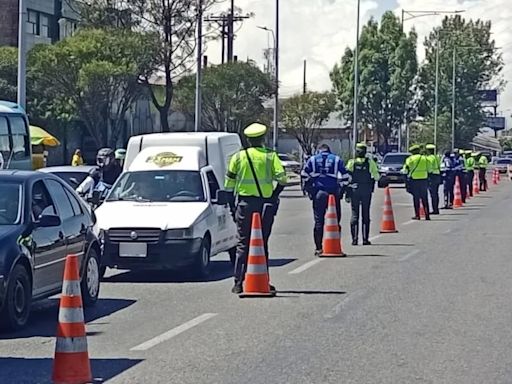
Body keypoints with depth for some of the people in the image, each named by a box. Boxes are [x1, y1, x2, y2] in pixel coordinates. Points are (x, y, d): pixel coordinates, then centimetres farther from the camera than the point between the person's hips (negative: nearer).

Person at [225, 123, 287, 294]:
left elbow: (229, 184, 5)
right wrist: (274, 196, 5)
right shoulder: (270, 156, 0)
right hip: (266, 204, 0)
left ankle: (238, 283, 0)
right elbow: (282, 178, -10)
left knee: (243, 243, 5)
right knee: (262, 243, 8)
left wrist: (233, 206, 13)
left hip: (244, 203, 1)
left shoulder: (238, 157, 4)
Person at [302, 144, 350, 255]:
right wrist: (342, 190, 12)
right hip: (334, 193, -1)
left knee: (318, 220, 6)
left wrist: (309, 190, 11)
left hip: (318, 193, 1)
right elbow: (345, 176, 5)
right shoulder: (337, 159, 10)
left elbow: (305, 175, 4)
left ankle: (318, 248, 3)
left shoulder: (313, 159, 10)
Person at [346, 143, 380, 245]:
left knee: (354, 214, 4)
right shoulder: (370, 162, -5)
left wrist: (347, 193, 2)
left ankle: (354, 238, 0)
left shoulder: (351, 162, -3)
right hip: (367, 192, 0)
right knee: (366, 215, 6)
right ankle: (365, 239, 4)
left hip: (354, 191, 0)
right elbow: (376, 176, -4)